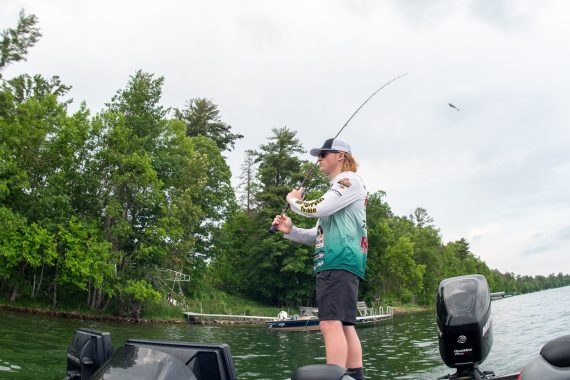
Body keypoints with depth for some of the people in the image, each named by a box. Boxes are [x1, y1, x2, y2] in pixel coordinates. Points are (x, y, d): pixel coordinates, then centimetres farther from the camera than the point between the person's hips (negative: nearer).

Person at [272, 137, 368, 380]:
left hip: (339, 262, -10)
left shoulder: (350, 179, 0)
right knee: (345, 325, 7)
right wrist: (290, 231, 11)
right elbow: (319, 235, 27)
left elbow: (318, 208, -15)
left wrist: (293, 200, 5)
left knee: (331, 324, -18)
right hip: (334, 264, 10)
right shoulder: (337, 189, 28)